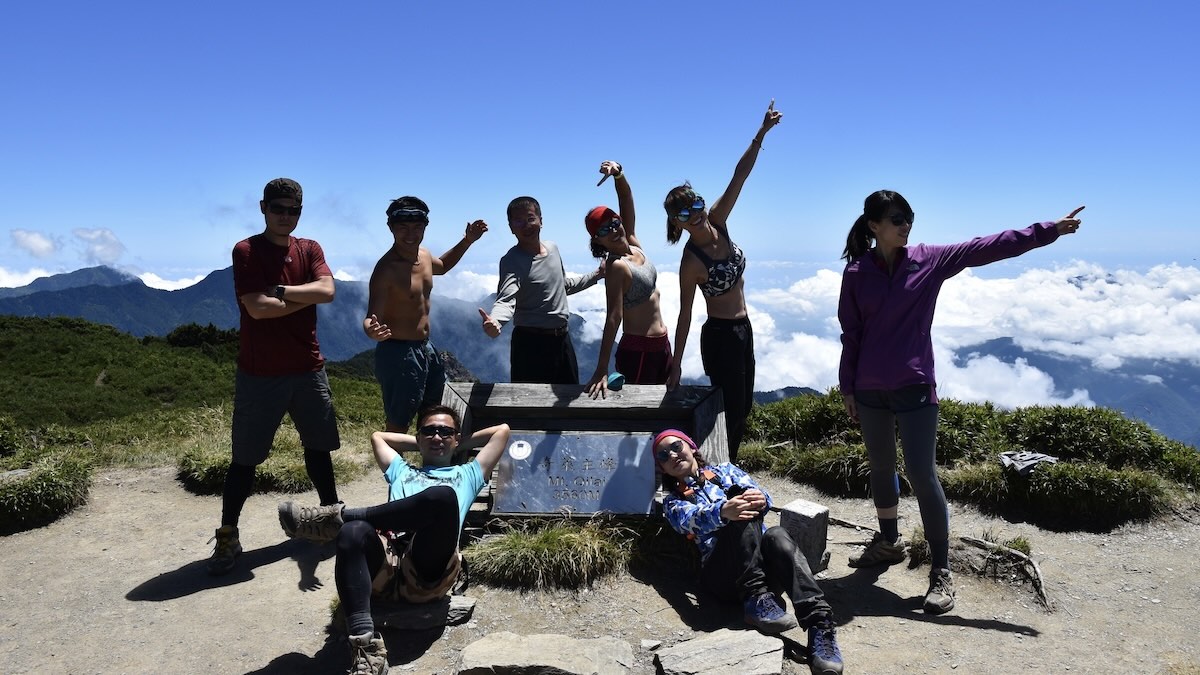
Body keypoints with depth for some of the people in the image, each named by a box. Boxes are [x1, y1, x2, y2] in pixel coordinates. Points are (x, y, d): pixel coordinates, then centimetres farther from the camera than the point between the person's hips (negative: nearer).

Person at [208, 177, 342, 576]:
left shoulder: (309, 250, 7)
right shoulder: (246, 251, -7)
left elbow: (327, 290, -11)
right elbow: (256, 307, -19)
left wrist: (280, 291, -17)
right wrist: (307, 297, -9)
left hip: (308, 370, 5)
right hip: (259, 375, -4)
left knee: (318, 447, 16)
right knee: (244, 458, 2)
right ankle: (227, 537, 13)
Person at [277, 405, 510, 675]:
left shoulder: (466, 475, 35)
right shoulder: (402, 472, 42)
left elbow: (502, 430, 34)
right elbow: (377, 436, 52)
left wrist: (461, 447, 43)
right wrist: (420, 444, 50)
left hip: (430, 571, -3)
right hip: (386, 562, 3)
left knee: (443, 495, -34)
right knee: (353, 533, -35)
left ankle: (338, 517, -22)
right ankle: (366, 649, -45)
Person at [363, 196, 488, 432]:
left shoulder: (423, 255, 3)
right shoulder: (386, 269, -21)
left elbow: (441, 266, 28)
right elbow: (372, 318, -25)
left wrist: (467, 241, 18)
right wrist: (371, 329, -49)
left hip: (425, 348, 9)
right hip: (397, 353, -9)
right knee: (398, 425, 0)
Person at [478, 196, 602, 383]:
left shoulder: (552, 248, 6)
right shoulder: (511, 261, -17)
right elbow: (506, 299, -33)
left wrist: (596, 275, 23)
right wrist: (495, 322, -53)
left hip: (562, 338, 7)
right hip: (531, 342, -7)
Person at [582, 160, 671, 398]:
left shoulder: (634, 246, 2)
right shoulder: (616, 266, -20)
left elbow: (627, 200, 2)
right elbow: (613, 318, -26)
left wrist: (618, 173, -18)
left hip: (661, 345, 9)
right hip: (638, 350, -8)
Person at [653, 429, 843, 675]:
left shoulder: (724, 470, 25)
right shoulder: (673, 502, 17)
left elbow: (758, 495, 5)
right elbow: (692, 520, -8)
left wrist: (760, 499, -23)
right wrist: (723, 512, -33)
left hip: (765, 563, 2)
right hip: (722, 574, -2)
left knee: (776, 535, -33)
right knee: (740, 503, -26)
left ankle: (820, 624, -45)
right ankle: (757, 599, -34)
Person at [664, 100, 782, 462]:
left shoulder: (717, 221, -4)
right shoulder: (691, 261, -20)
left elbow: (740, 174, -8)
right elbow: (685, 314, -17)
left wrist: (762, 132, -17)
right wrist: (676, 363, -14)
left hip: (743, 330, 8)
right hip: (719, 336, -8)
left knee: (743, 408, 17)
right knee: (732, 413, 1)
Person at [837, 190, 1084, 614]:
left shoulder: (929, 260, -1)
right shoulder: (856, 273, -1)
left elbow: (986, 248, -5)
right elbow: (850, 335, 4)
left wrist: (1047, 230, -11)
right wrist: (847, 388, 5)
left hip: (914, 388, -2)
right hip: (870, 391, 2)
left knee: (921, 475, -4)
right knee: (881, 469, 15)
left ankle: (941, 571, 6)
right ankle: (889, 541, 36)